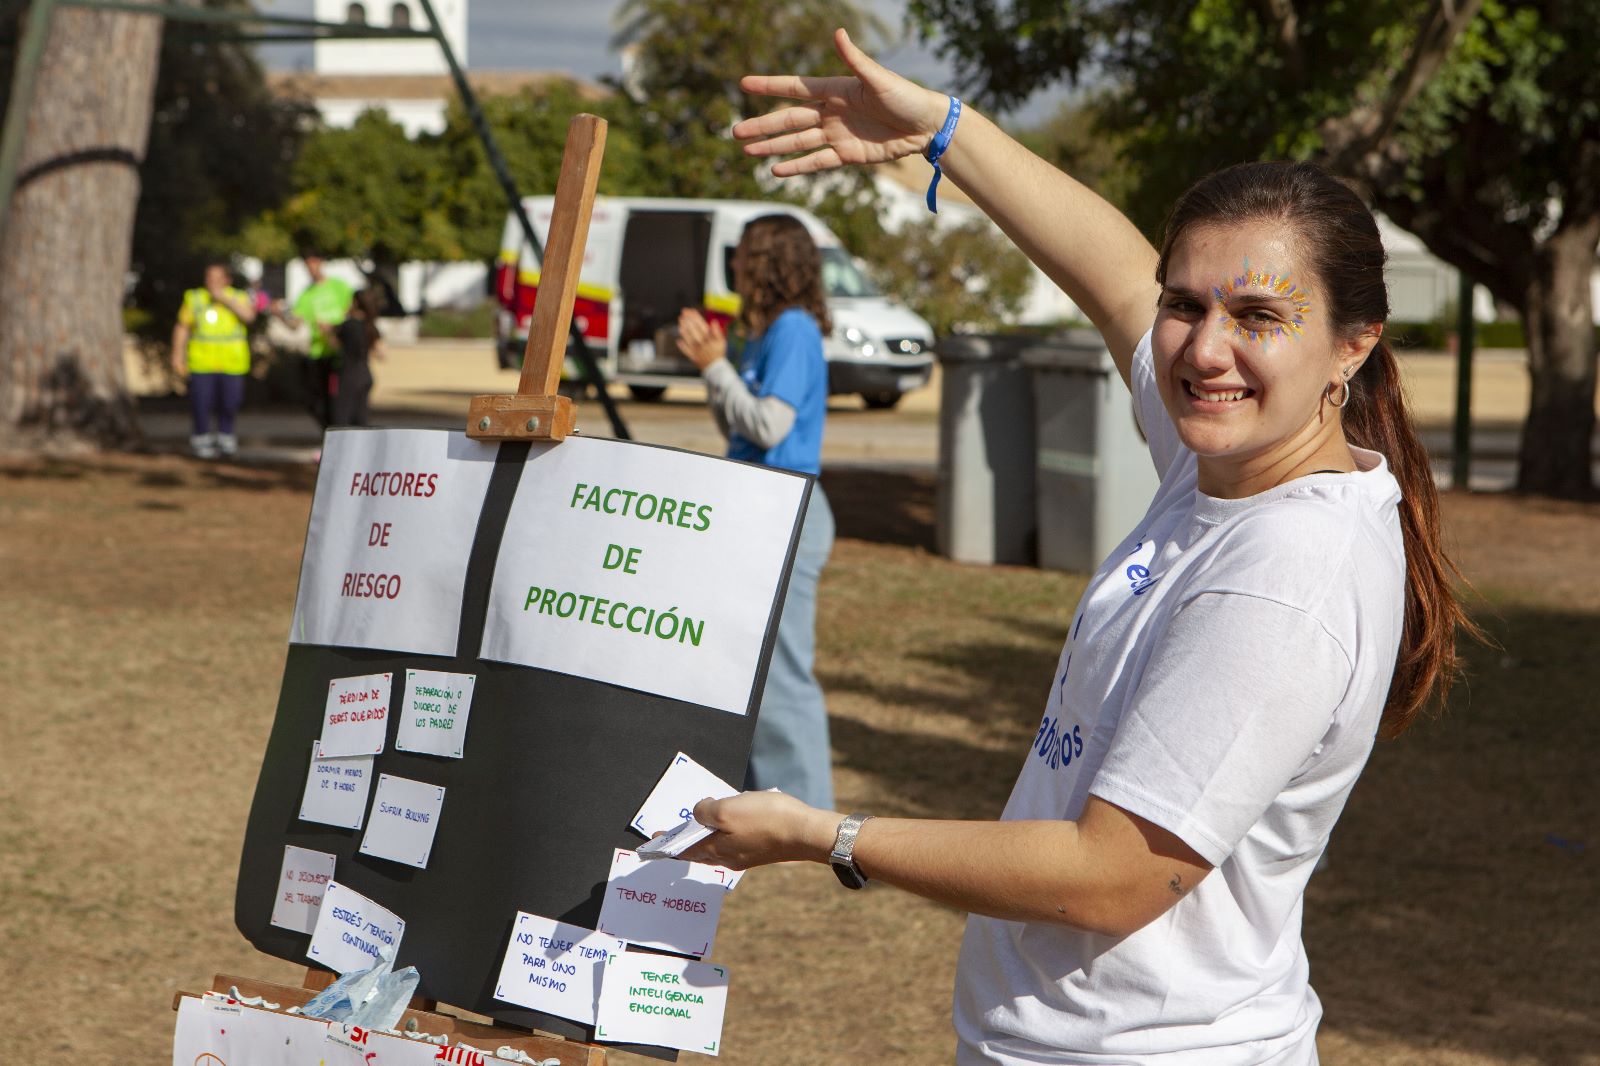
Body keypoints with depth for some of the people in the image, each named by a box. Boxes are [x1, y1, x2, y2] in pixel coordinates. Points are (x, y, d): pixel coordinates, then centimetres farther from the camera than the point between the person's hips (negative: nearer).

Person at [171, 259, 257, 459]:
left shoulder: (238, 298, 7)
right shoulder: (194, 298, 8)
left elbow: (248, 315, -14)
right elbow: (182, 328, 11)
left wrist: (224, 299, -17)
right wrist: (177, 355, 4)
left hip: (231, 364, 0)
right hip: (202, 364, 0)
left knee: (229, 404, 1)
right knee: (201, 404, -6)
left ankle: (226, 438, 21)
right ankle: (202, 440, 9)